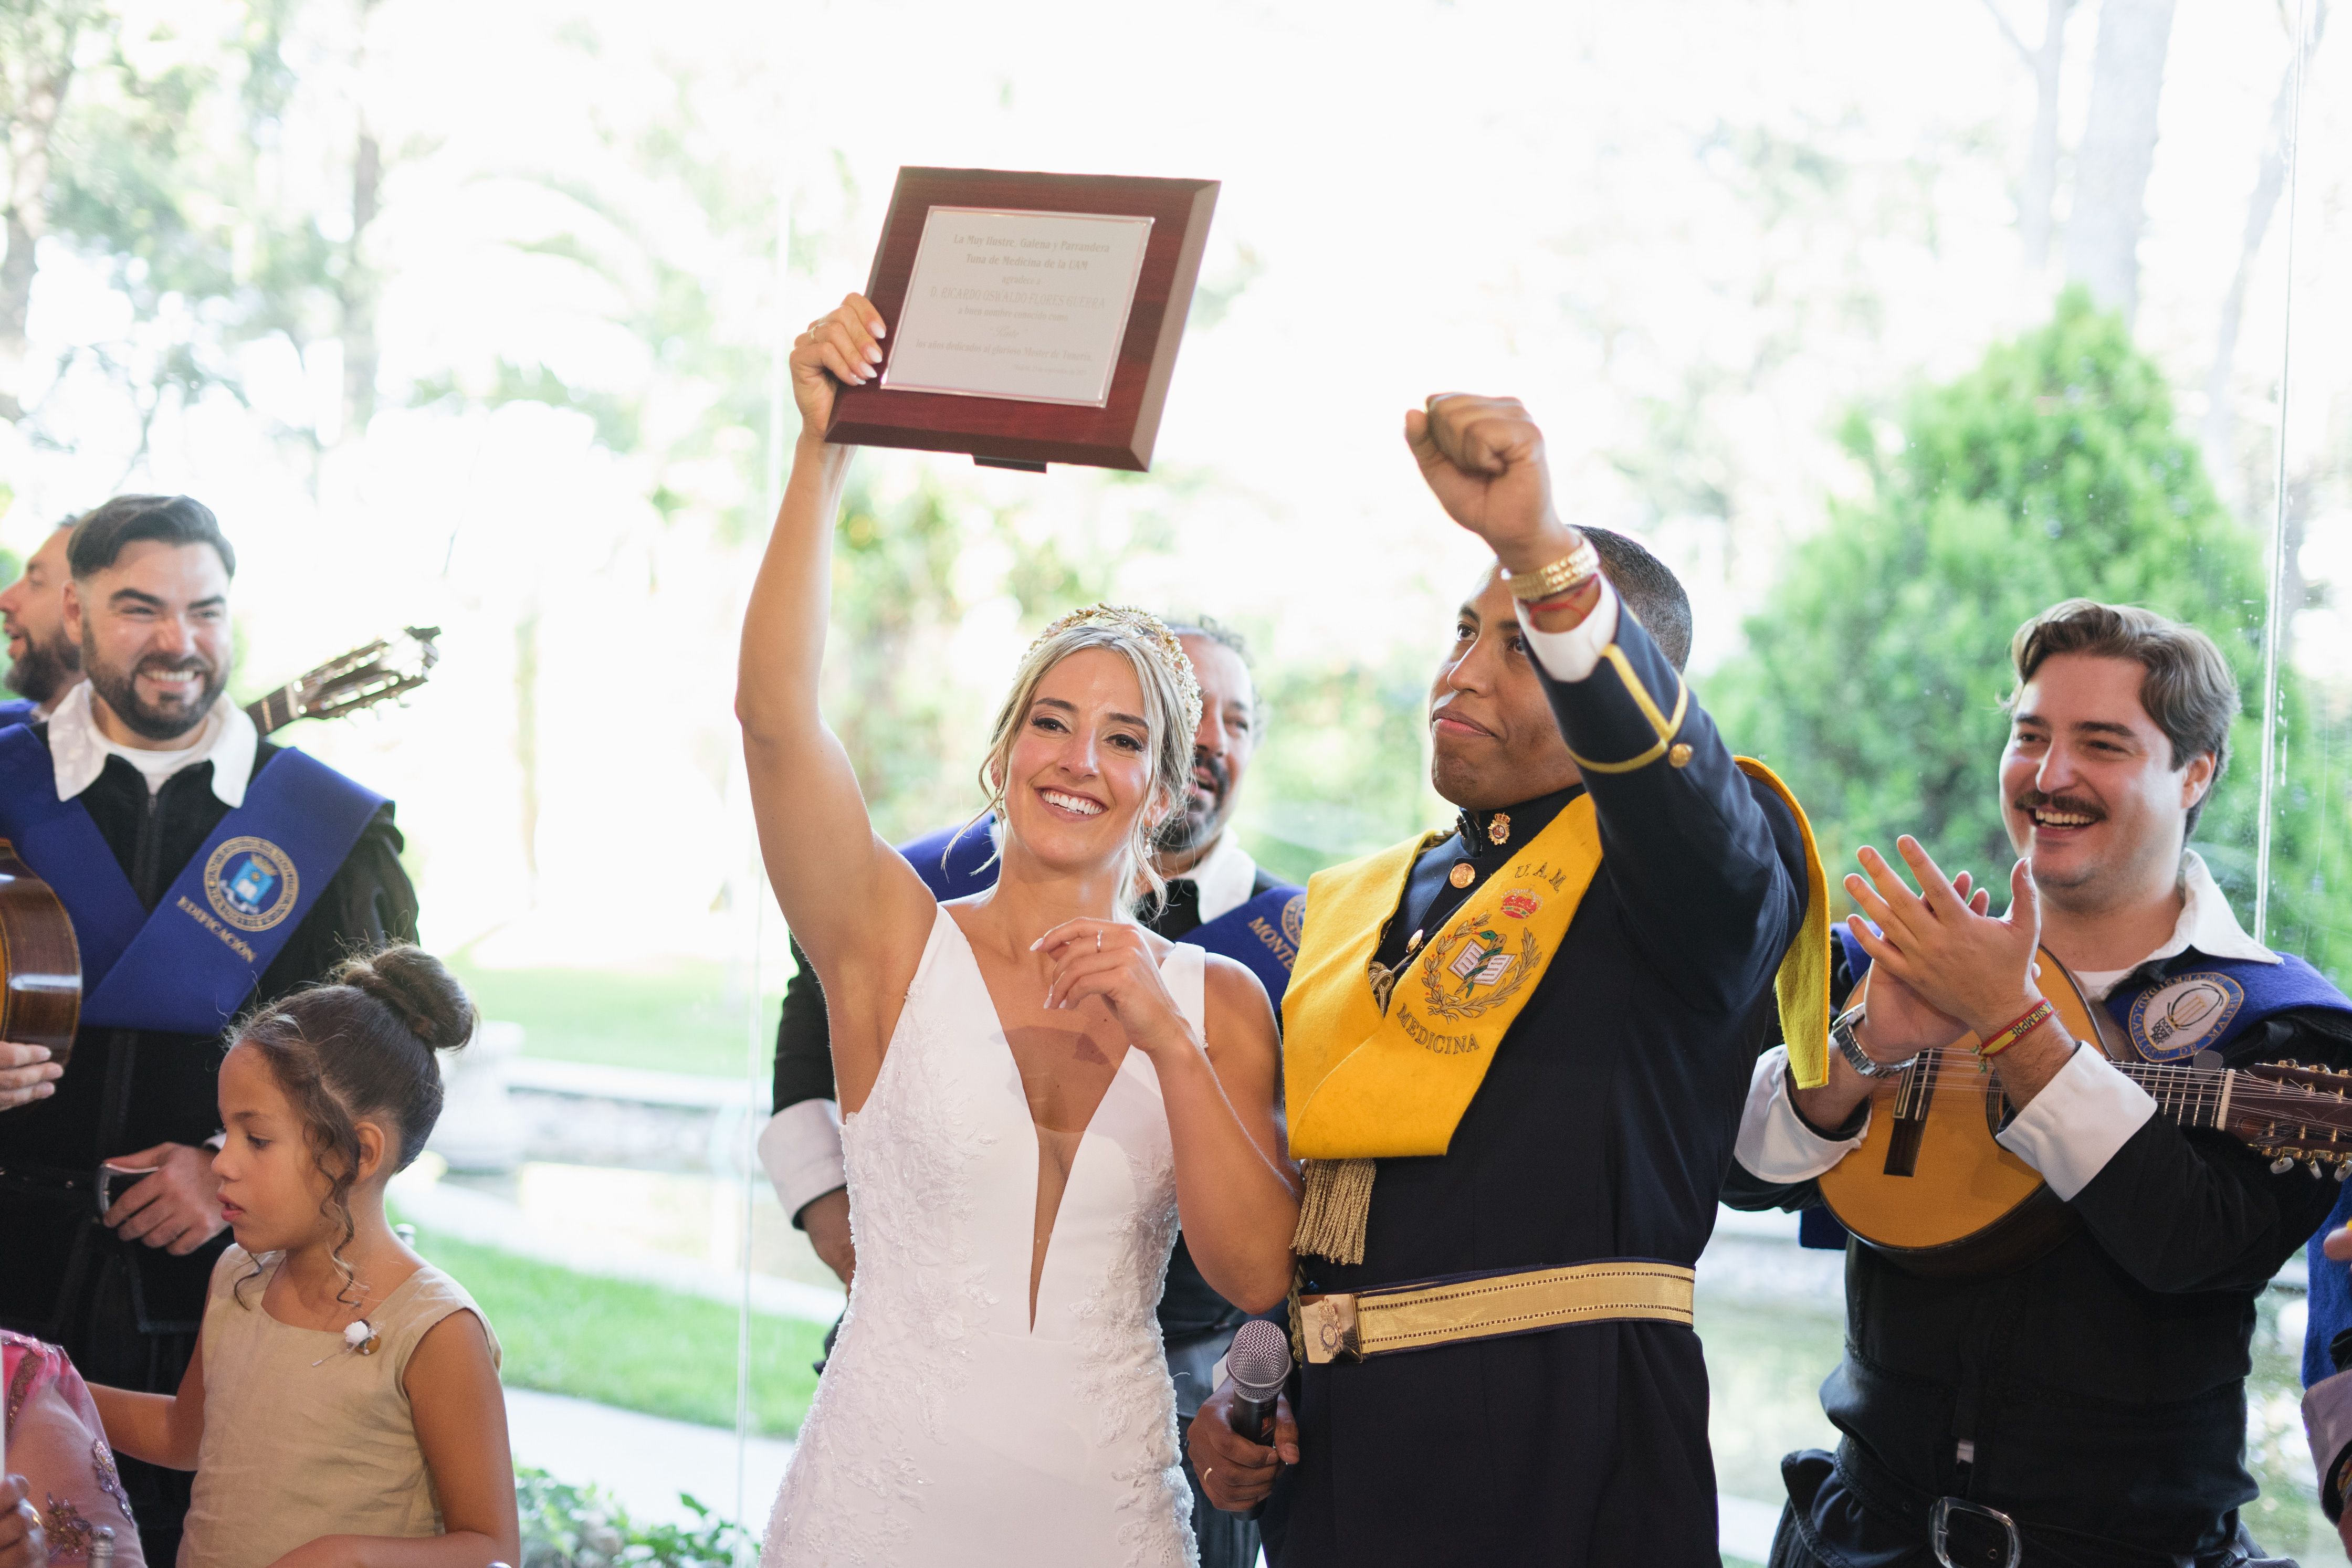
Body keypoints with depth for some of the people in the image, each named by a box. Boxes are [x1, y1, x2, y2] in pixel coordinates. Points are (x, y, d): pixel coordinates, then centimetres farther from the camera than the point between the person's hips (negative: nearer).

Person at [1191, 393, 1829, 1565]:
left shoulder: (1669, 868, -1)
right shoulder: (1350, 906, 19)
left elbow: (1649, 745, -26)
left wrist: (1539, 546, -40)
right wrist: (1239, 1392, 9)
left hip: (1558, 1461, -6)